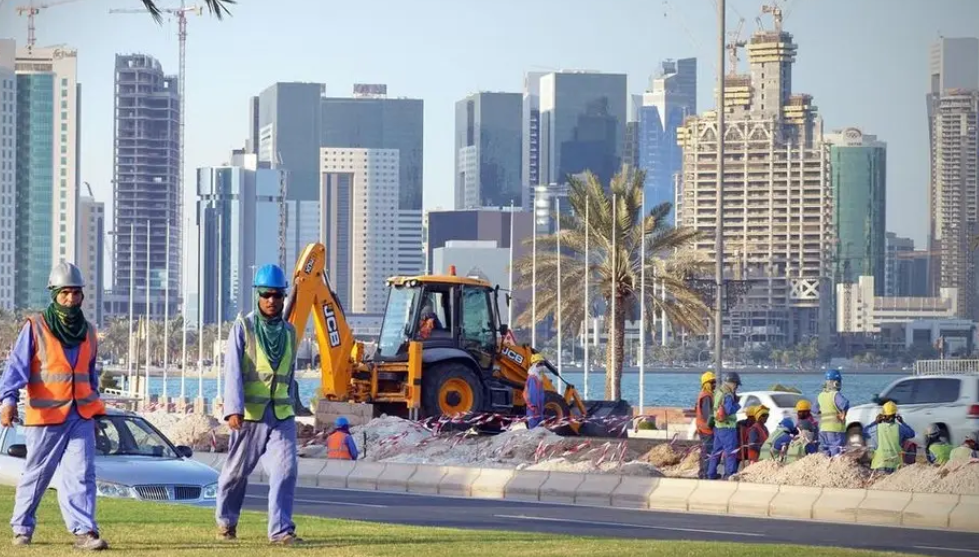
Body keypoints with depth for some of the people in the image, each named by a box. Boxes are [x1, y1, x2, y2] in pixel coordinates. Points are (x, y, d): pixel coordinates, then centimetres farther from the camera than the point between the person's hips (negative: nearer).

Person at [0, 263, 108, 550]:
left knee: (82, 473, -8)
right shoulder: (35, 328, -3)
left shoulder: (88, 332, 13)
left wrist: (95, 410, 21)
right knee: (36, 475, 6)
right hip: (45, 416, -3)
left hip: (81, 416, 3)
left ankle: (84, 531, -14)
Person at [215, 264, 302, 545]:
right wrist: (233, 410, -23)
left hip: (282, 415, 3)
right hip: (249, 414, -3)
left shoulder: (289, 332, 11)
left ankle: (281, 530, -12)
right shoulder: (244, 327, -4)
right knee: (236, 471, 9)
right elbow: (232, 371, -12)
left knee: (286, 469, -11)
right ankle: (226, 520, 30)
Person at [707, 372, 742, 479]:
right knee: (730, 450, -4)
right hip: (727, 427, -9)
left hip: (718, 426, 9)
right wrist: (737, 406, -9)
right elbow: (729, 410, -27)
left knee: (717, 450, 15)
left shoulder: (718, 392, 11)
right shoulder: (727, 395, -18)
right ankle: (730, 472, -5)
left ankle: (711, 473, 20)